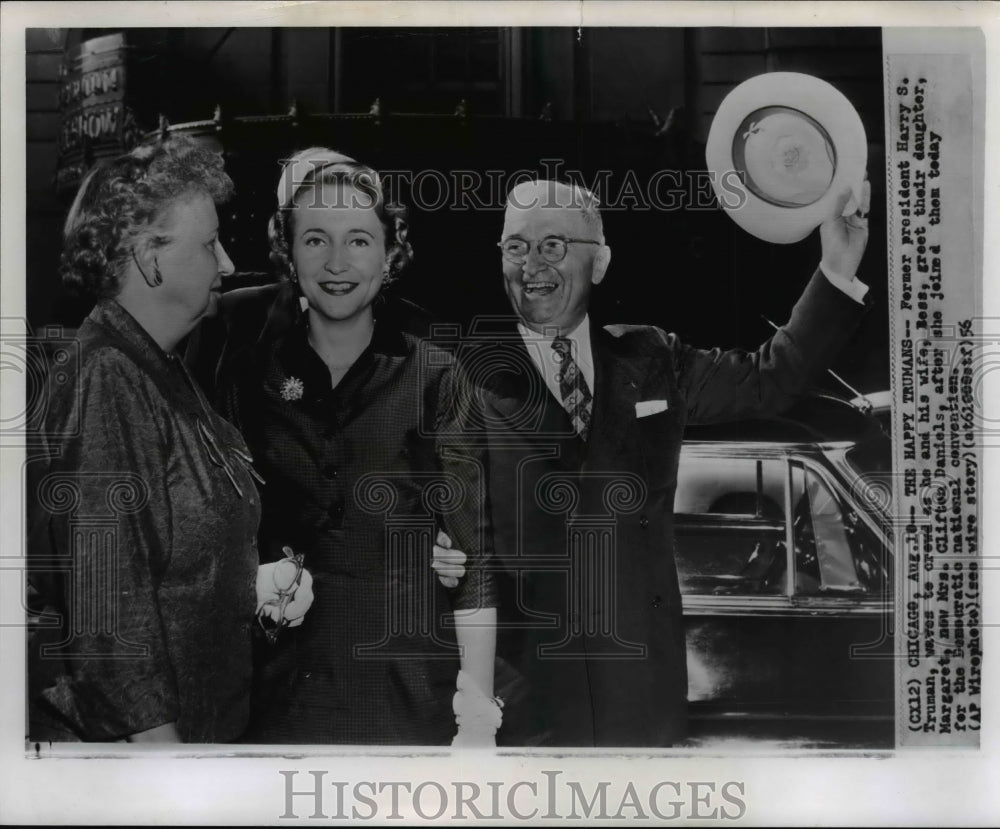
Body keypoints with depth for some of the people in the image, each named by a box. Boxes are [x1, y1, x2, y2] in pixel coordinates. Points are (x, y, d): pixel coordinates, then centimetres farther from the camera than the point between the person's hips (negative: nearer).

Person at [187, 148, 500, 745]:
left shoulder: (433, 377, -4)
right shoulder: (244, 353, 0)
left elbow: (472, 554, -5)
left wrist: (479, 712, -10)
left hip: (411, 692, -1)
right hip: (278, 679, 1)